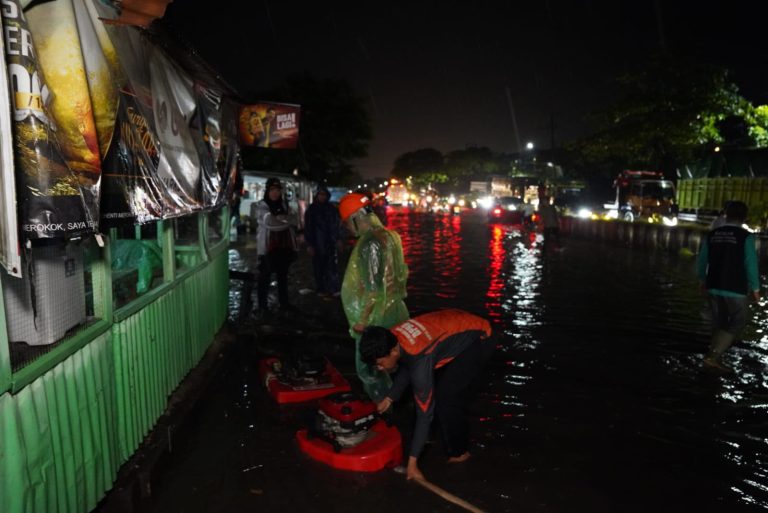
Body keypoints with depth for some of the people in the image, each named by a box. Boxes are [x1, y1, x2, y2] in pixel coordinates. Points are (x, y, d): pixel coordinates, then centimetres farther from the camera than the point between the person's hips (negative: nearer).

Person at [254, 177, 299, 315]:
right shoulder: (261, 206, -4)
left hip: (284, 246, 5)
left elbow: (295, 221, 1)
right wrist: (286, 221, -6)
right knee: (265, 277, 0)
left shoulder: (284, 205, 11)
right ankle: (262, 306, 7)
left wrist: (281, 218, -14)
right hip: (268, 247, -5)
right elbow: (269, 222, -18)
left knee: (283, 276, 14)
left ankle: (284, 303, 24)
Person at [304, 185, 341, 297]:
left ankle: (333, 288, 3)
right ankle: (321, 289, 11)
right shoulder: (311, 210, 3)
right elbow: (307, 228, 0)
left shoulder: (332, 208, 9)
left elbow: (337, 224, 12)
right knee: (319, 267, 1)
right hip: (317, 244, -1)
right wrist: (309, 244, -6)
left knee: (332, 266, -4)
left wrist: (337, 239, 5)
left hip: (330, 243, 1)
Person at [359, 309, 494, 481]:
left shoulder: (419, 359, -35)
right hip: (459, 327, 8)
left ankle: (458, 452, 8)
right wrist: (389, 398, 6)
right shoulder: (391, 338, -12)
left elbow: (424, 413, -29)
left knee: (445, 396, -12)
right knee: (435, 389, 10)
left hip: (477, 339, -8)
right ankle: (451, 441, 28)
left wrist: (412, 461, -25)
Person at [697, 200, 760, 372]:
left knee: (719, 323, 17)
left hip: (714, 287, 5)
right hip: (736, 289, -5)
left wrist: (703, 280, 23)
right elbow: (751, 265, -11)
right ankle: (713, 355, -1)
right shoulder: (746, 236, -13)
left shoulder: (712, 234, 1)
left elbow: (702, 261, 8)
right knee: (737, 323, 9)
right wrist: (755, 288, 2)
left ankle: (715, 359, 23)